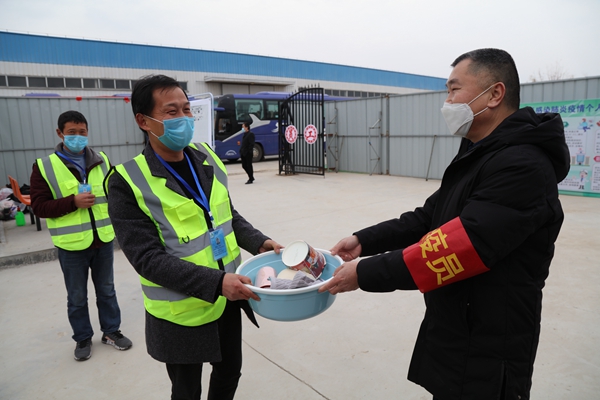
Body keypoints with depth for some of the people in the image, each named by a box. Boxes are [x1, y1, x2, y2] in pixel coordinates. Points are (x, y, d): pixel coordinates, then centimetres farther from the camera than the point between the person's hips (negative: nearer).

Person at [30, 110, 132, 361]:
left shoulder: (101, 161, 3)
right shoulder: (44, 166, -6)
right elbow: (38, 206, -8)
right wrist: (73, 202, -21)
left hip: (103, 240, 3)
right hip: (71, 245, -2)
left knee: (106, 290, 17)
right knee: (77, 297, 13)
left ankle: (111, 331, 33)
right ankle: (83, 338, 32)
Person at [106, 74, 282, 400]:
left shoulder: (206, 157, -1)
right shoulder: (128, 182, -18)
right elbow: (148, 258, -22)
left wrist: (259, 243, -7)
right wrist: (216, 282, -31)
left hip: (227, 300, 5)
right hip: (181, 314, -5)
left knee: (230, 372, 25)